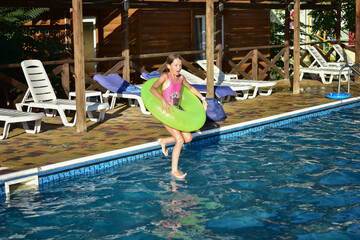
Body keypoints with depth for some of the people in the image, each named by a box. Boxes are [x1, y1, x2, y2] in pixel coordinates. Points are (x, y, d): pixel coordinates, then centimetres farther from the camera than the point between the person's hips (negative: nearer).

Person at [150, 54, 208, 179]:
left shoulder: (180, 78, 9)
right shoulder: (165, 76, -11)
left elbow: (190, 88, 28)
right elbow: (153, 88, -27)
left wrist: (202, 98, 23)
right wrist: (164, 100, -39)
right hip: (166, 113, -7)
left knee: (188, 138, 3)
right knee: (180, 140, -14)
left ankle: (163, 141, 26)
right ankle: (174, 170, -3)